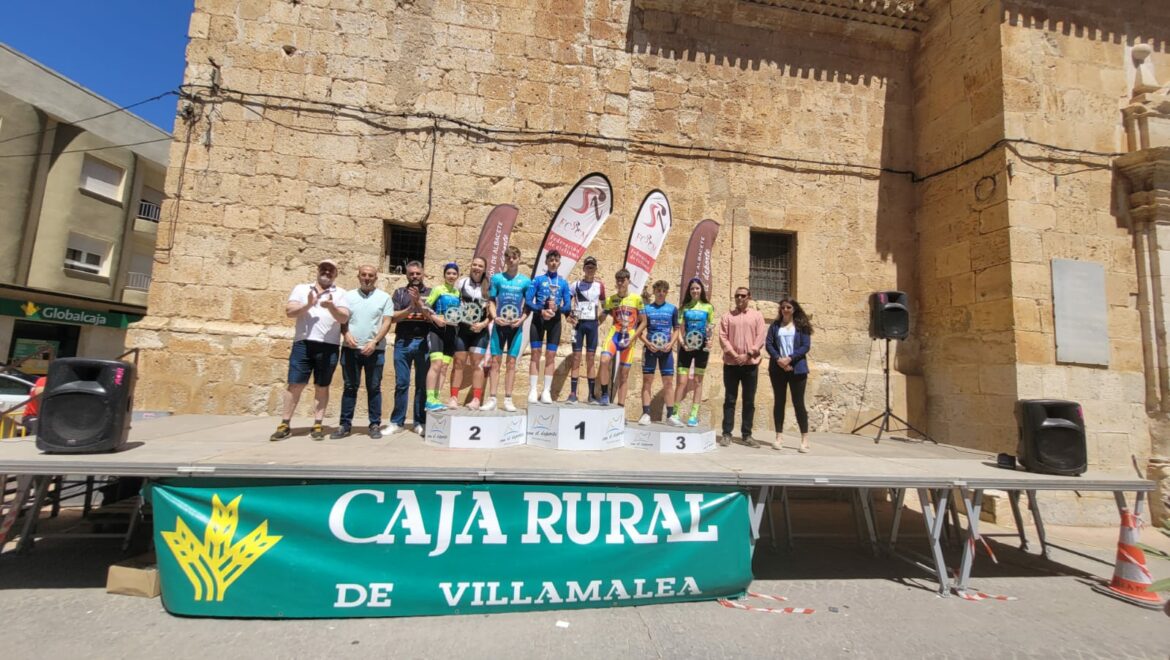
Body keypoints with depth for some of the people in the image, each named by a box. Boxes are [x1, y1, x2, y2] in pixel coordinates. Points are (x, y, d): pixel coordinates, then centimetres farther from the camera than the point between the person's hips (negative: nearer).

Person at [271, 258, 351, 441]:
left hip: (329, 346, -1)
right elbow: (289, 311, 2)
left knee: (322, 386, 6)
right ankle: (285, 425, 12)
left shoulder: (340, 293, 9)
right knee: (295, 384, 3)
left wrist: (331, 307, -22)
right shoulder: (301, 289, 14)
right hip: (303, 343, 1)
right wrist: (307, 306, -16)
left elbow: (344, 318, -3)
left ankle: (317, 425, 13)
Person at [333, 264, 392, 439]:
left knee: (374, 388, 3)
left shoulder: (384, 297, 5)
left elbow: (386, 323, -2)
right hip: (350, 349, 2)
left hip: (375, 350, -2)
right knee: (350, 387, 6)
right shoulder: (348, 296, 11)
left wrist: (374, 342, -13)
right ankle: (345, 424, 14)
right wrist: (346, 334, -14)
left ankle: (375, 425, 10)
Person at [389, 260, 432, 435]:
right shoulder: (399, 292, 11)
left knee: (422, 384, 3)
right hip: (403, 342, 1)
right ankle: (397, 421, 12)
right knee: (401, 383, 3)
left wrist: (419, 303, -12)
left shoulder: (430, 292, 9)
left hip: (423, 342, 0)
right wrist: (410, 308, -11)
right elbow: (393, 317, 1)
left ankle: (420, 422, 11)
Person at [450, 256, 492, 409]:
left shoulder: (488, 286, 1)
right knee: (459, 363, 3)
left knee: (477, 363, 0)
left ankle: (476, 399, 5)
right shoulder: (462, 281, 3)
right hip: (462, 327, 1)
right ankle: (454, 398, 7)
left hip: (480, 330, 0)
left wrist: (484, 324, -13)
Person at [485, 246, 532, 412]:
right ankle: (492, 399, 7)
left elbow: (528, 305, 6)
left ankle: (508, 399, 10)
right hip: (499, 324, 0)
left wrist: (522, 319, -10)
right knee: (495, 361, 1)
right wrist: (495, 317, -12)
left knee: (511, 362, 4)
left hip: (516, 325, 0)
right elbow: (491, 301, 5)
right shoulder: (497, 278, 4)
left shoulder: (525, 281, 4)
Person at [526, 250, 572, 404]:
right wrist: (541, 310, -19)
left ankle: (546, 391, 9)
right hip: (538, 318, -1)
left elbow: (567, 305, 4)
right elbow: (528, 301, -5)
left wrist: (557, 308, -16)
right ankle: (533, 390, 4)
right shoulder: (538, 279, 1)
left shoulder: (563, 283, 7)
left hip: (555, 321, 2)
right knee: (535, 353, -2)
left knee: (551, 355, 2)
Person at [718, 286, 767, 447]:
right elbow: (723, 337, -1)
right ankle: (727, 433, 6)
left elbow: (760, 338, 0)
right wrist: (734, 355, -12)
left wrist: (747, 355, -11)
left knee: (749, 401, 5)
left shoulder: (757, 316, 9)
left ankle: (747, 435, 12)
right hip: (731, 363, 0)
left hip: (751, 364, 0)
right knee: (730, 399, 2)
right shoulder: (727, 316, 8)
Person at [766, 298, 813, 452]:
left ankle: (804, 439, 7)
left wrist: (790, 358, -16)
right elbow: (768, 344, 1)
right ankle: (779, 437, 13)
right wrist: (778, 359, -14)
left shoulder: (802, 326, 4)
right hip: (777, 369, 2)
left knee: (798, 403, 0)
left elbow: (806, 346, -4)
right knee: (779, 402, 6)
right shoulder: (775, 325, 9)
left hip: (797, 369, -2)